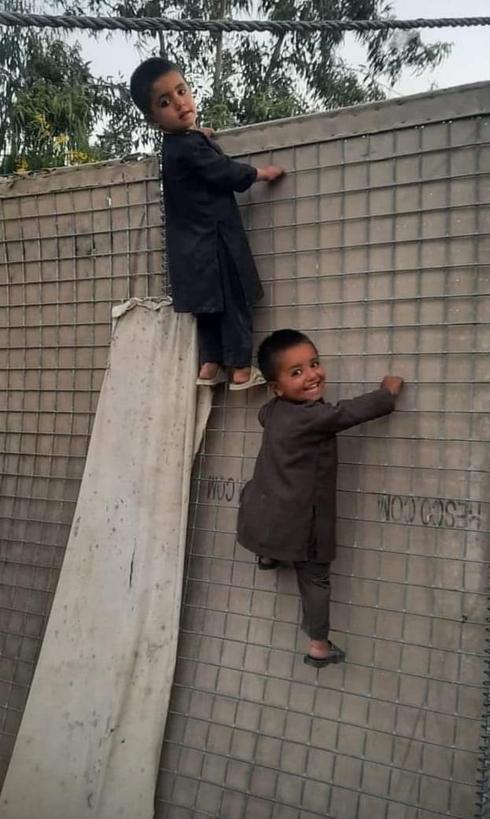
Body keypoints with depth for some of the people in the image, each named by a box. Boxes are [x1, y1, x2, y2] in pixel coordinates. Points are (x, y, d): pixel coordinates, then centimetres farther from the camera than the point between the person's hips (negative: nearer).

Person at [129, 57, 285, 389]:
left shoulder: (178, 144, 11)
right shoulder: (190, 146, -19)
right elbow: (227, 173, -15)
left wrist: (202, 136, 27)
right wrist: (263, 173, -1)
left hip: (197, 245, 9)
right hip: (214, 242, -9)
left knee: (213, 305, 15)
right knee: (233, 303, -1)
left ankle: (210, 366, 17)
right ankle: (242, 369, 4)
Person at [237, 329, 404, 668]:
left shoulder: (273, 409, 1)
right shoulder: (314, 417, -25)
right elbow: (353, 411, -17)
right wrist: (388, 392, 0)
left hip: (263, 514, 7)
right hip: (301, 522, -6)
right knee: (315, 580, 11)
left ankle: (268, 555, 57)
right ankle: (319, 645, 23)